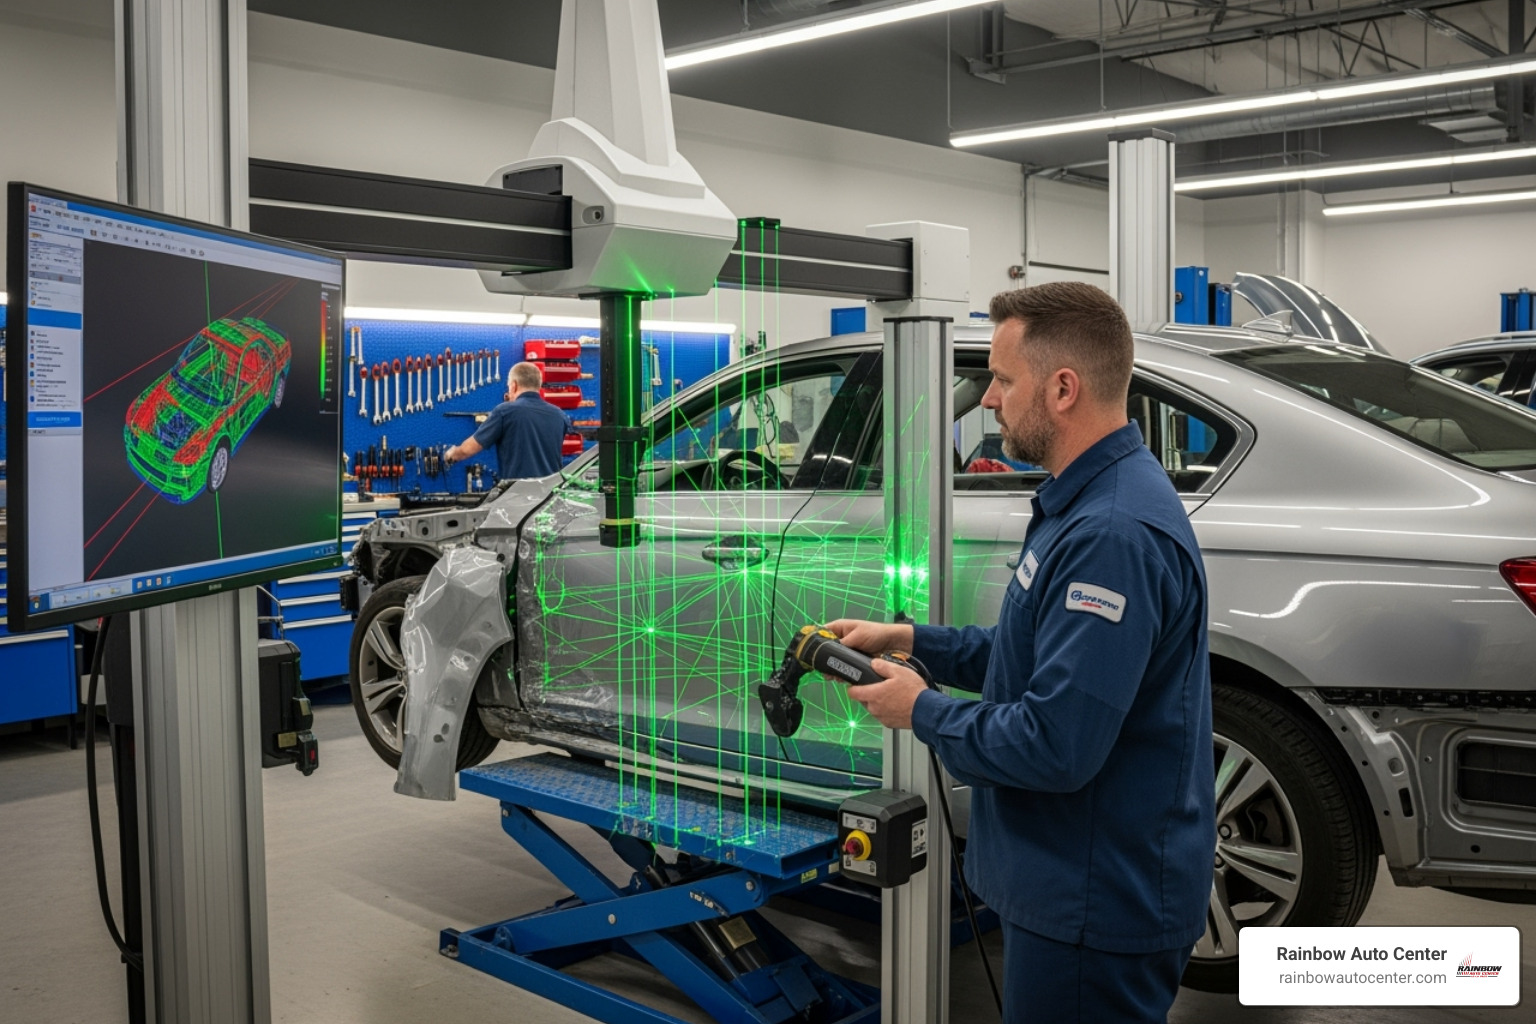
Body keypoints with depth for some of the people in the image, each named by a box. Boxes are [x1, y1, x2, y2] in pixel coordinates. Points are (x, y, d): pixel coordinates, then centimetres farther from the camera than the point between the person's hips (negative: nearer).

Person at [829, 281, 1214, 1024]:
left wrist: (924, 713, -15)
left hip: (1100, 907, -10)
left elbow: (1056, 746, -31)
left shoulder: (1111, 533, -28)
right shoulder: (1090, 499, 8)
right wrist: (913, 641, 9)